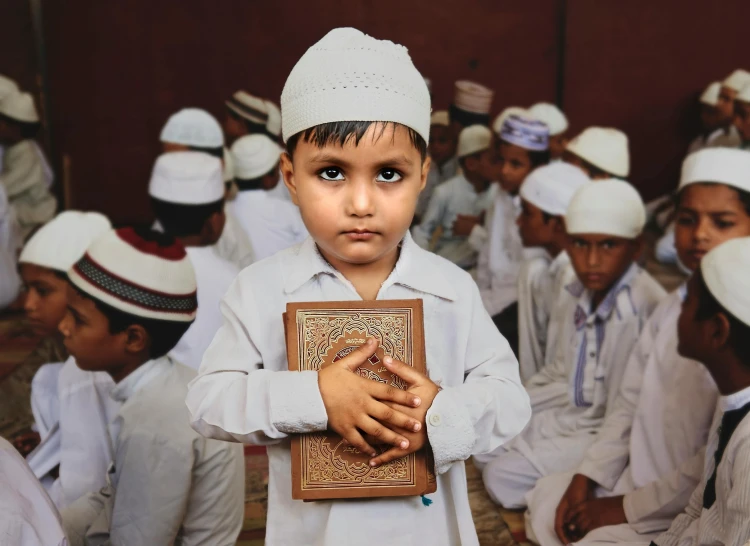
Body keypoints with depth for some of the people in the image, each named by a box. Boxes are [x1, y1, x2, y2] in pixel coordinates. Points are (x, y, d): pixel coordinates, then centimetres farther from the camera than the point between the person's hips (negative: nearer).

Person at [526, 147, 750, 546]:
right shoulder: (672, 306, 4)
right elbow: (629, 404, 7)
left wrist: (626, 508, -16)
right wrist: (586, 478, 0)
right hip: (635, 480, 8)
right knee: (546, 501, 10)